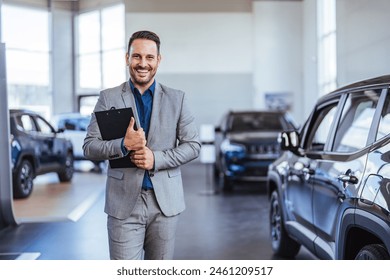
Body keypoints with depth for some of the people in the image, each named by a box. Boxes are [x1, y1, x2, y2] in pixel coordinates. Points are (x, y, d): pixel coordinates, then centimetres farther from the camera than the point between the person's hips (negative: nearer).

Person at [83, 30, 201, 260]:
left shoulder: (177, 99, 6)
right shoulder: (108, 98, 3)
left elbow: (193, 145, 3)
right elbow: (90, 147, 1)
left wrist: (156, 158, -13)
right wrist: (123, 145, -19)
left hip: (166, 201, 2)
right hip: (124, 202, -1)